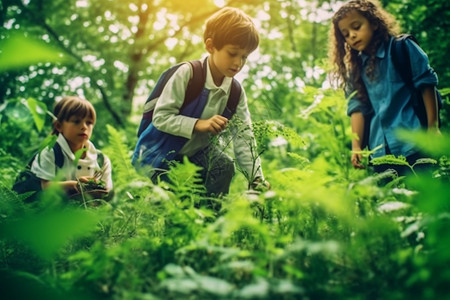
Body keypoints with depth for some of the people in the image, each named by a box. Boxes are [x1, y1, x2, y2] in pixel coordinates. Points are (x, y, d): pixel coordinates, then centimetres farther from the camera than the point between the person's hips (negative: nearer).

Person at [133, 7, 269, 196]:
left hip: (198, 150, 4)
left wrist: (257, 178, -27)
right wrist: (198, 124, -40)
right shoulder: (187, 74, -24)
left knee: (224, 166, -17)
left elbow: (244, 137, -16)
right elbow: (160, 117, -27)